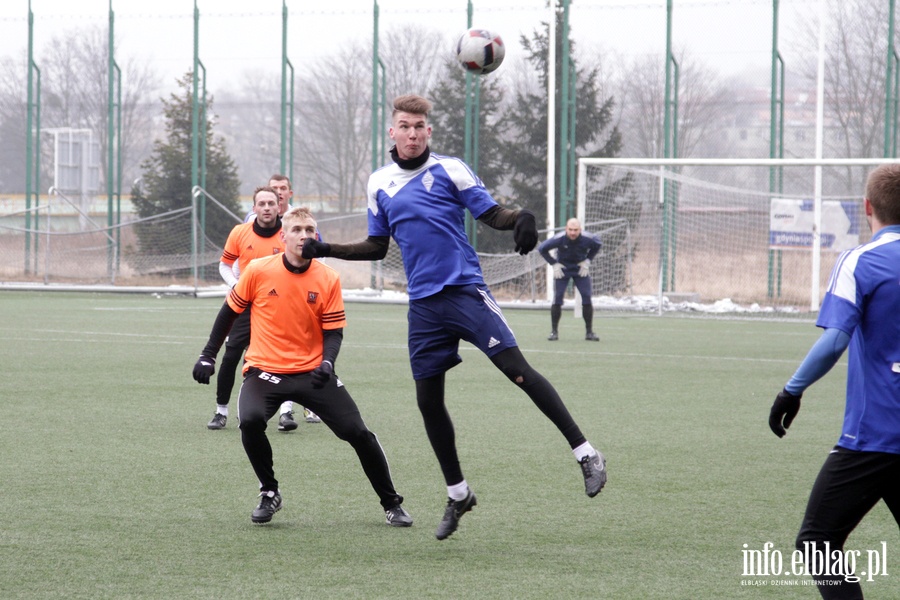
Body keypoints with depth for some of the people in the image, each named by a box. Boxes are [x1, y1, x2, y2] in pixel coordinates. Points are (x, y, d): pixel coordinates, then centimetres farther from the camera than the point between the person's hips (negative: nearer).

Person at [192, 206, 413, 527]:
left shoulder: (328, 279, -4)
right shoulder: (258, 271, -6)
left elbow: (334, 331, -1)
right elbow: (230, 311, 7)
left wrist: (327, 363, -21)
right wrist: (207, 356, 8)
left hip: (312, 372, 1)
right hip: (264, 370, -1)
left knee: (358, 433, -7)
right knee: (250, 421, -30)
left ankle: (392, 504, 12)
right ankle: (269, 494, -5)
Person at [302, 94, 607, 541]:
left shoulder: (449, 170, -1)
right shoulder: (380, 184, 11)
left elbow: (491, 214, -3)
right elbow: (377, 247, 19)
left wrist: (519, 218, -24)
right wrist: (326, 250, 10)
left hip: (465, 291, -5)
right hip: (423, 304, 5)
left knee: (517, 370, -16)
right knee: (428, 400, 6)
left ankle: (586, 454, -10)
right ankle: (457, 495, 21)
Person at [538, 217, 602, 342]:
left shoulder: (587, 239, -22)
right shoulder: (559, 239, -25)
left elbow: (597, 245, 3)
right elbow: (541, 249, -10)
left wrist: (587, 261, -4)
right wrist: (554, 264, -12)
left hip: (580, 269, 1)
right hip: (562, 269, -1)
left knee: (587, 298, -8)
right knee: (557, 299, -11)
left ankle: (589, 331, 3)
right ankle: (554, 331, 1)